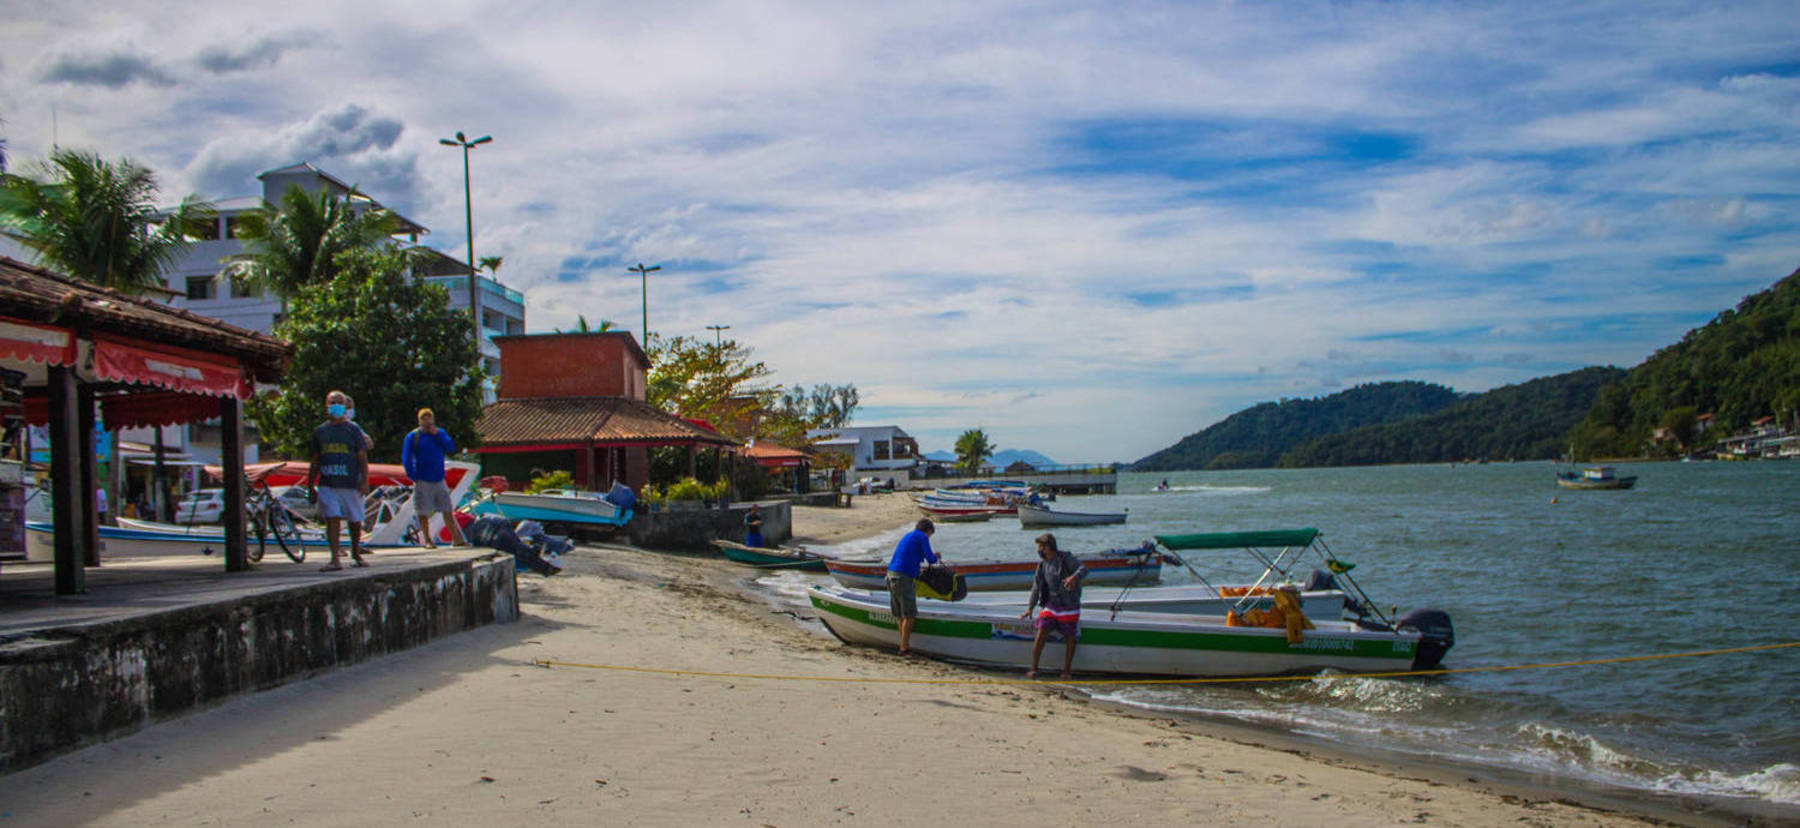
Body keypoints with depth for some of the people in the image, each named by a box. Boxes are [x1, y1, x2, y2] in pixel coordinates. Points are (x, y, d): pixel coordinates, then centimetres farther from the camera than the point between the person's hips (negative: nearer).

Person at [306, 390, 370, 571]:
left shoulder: (353, 429, 4)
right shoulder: (320, 431, 11)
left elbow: (363, 458, 1)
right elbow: (315, 461, 17)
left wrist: (364, 481, -10)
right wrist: (310, 486, 15)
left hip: (351, 484, -1)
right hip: (327, 485, 1)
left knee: (355, 521, 7)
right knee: (332, 519, -11)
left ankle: (356, 555, 26)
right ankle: (335, 559, -14)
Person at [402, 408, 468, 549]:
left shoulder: (440, 433, 10)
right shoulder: (413, 436, 0)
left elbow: (451, 448, -3)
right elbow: (406, 459, -2)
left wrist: (437, 435, -10)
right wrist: (413, 477, -8)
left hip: (439, 480, 3)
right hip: (422, 481, -3)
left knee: (447, 511, 5)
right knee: (423, 513, 0)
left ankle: (457, 539, 10)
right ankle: (428, 541, 10)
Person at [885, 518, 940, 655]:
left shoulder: (907, 536, 24)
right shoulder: (922, 537, -1)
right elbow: (930, 559, -6)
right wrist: (936, 556, 16)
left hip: (891, 573, 9)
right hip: (903, 577, -9)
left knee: (899, 615, 14)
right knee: (909, 614, -4)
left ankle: (904, 643, 19)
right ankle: (904, 647, -6)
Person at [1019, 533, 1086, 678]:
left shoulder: (1066, 558, -11)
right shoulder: (1042, 563, 6)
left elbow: (1083, 569, -23)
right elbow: (1036, 586, 11)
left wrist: (1074, 577, -45)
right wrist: (1030, 608, 10)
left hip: (1069, 606, -4)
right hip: (1051, 605, 4)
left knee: (1070, 638, 2)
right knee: (1041, 633, -8)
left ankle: (1066, 671, 13)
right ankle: (1033, 670, -3)